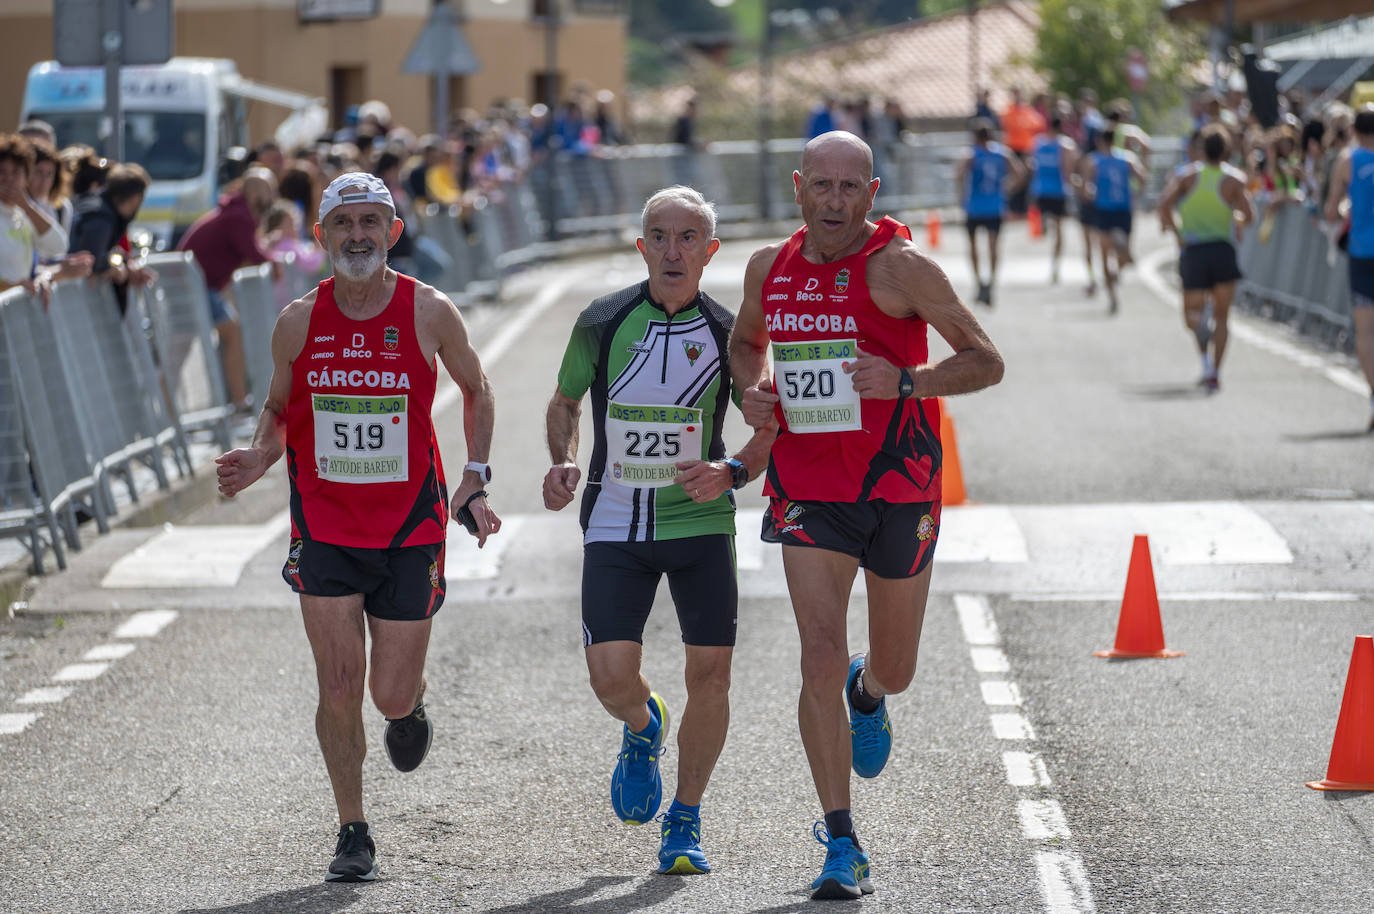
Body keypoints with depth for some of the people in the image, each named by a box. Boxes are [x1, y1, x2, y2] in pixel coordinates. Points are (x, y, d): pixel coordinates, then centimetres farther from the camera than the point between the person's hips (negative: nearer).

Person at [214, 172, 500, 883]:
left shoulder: (429, 313, -6)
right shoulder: (298, 323, -2)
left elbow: (477, 391, 11)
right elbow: (279, 408, 12)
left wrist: (474, 478, 2)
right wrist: (258, 458, -9)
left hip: (410, 530, -1)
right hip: (324, 527, 1)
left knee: (392, 696, 0)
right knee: (339, 689, -4)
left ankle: (410, 702, 38)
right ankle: (353, 836, 11)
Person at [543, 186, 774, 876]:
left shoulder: (728, 332, -3)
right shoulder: (603, 322, -2)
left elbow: (772, 424, 6)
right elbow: (565, 401, 14)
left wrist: (733, 471, -13)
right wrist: (563, 462, -3)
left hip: (701, 520, 0)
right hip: (615, 523, 0)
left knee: (710, 672, -3)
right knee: (611, 676, -11)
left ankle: (685, 823, 16)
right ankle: (643, 728, 27)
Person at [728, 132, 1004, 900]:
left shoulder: (899, 265, -11)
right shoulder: (771, 267, 4)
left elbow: (986, 362, -10)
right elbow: (746, 340, 25)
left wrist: (905, 381, -26)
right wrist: (752, 390, 2)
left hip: (899, 489, -2)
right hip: (808, 490, 2)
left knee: (894, 670, 13)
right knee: (820, 658, -13)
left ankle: (868, 692, 53)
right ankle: (842, 847, -7)